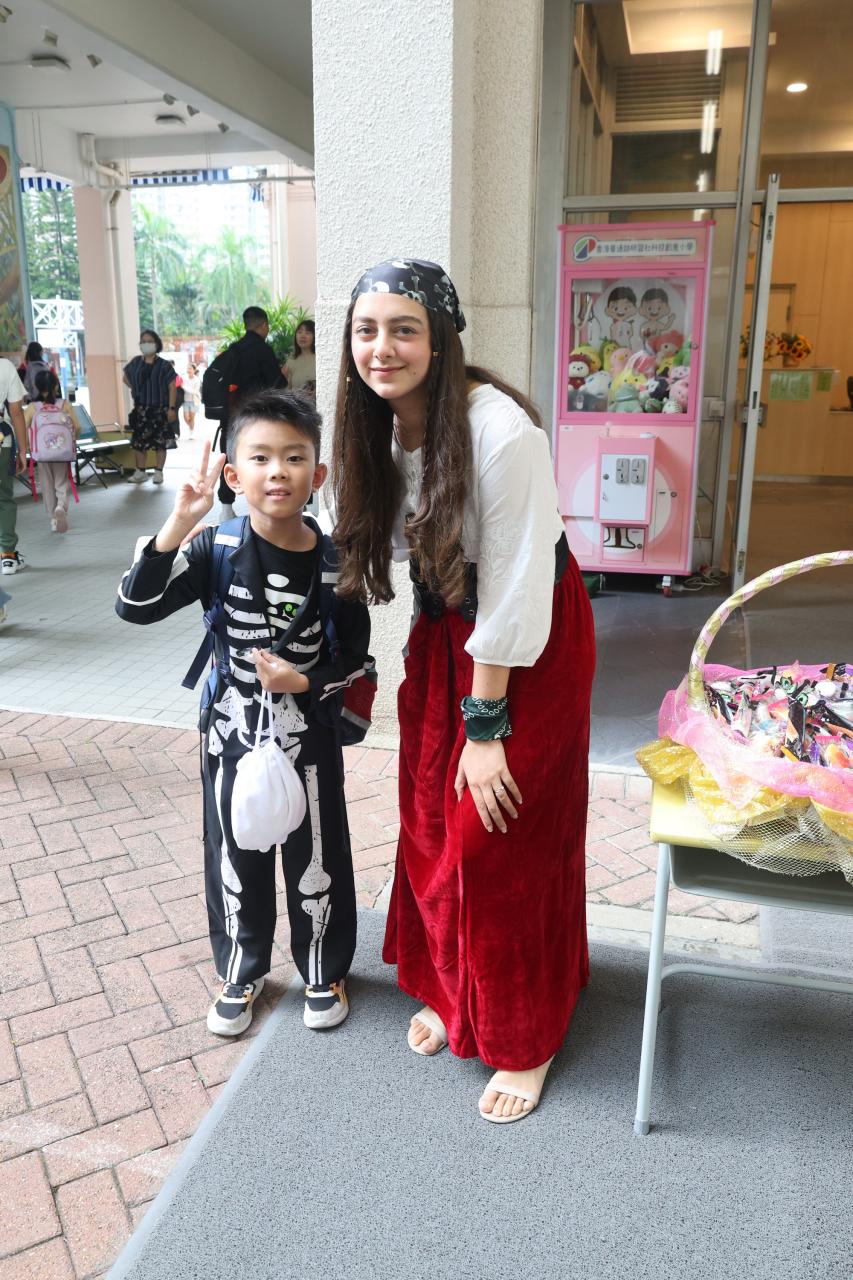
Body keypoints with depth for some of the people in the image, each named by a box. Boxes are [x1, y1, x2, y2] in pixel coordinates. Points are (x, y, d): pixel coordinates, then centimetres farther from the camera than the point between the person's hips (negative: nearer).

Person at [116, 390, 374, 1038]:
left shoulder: (336, 560, -11)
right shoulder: (216, 548, -11)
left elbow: (356, 657, -3)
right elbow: (135, 606, -20)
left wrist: (303, 682, -20)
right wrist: (178, 525, -29)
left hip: (310, 735, 0)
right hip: (232, 732, 1)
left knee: (317, 858, 14)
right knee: (235, 859, 16)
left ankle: (325, 971, 39)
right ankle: (242, 971, 41)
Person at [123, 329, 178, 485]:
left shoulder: (164, 365, -5)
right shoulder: (135, 363, 6)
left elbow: (172, 388, -8)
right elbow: (126, 378, 22)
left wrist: (171, 408, -16)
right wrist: (137, 390, 8)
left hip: (160, 409, -3)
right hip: (141, 409, 4)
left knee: (160, 442, 0)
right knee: (139, 441, 4)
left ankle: (158, 472, 8)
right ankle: (140, 472, 13)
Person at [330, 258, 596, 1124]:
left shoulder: (500, 432, -28)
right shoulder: (377, 425, -5)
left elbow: (511, 595, -24)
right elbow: (392, 544, 6)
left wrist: (486, 725, -18)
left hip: (533, 642, -6)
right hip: (443, 631, 7)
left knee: (505, 844, 1)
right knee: (431, 824, 13)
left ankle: (525, 1037, 24)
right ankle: (449, 988, 38)